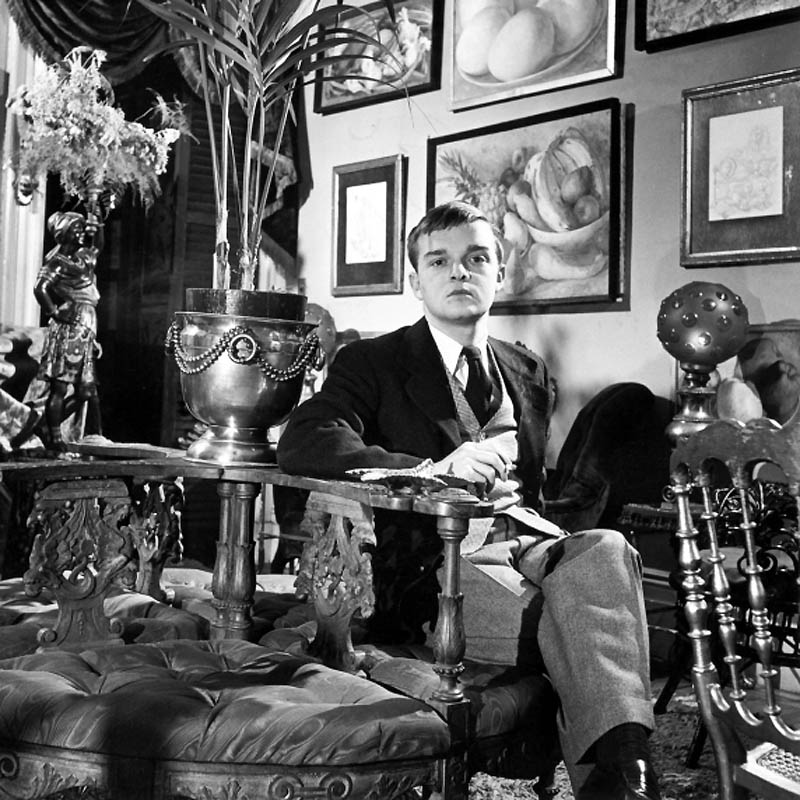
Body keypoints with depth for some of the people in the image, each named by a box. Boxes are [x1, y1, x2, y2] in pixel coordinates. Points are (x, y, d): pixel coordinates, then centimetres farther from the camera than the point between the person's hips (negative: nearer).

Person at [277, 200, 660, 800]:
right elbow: (302, 444, -14)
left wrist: (520, 505, 2)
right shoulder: (372, 362, 5)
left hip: (521, 545, 5)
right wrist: (434, 469, -27)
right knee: (575, 616, -33)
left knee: (604, 548, -31)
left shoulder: (529, 373, 22)